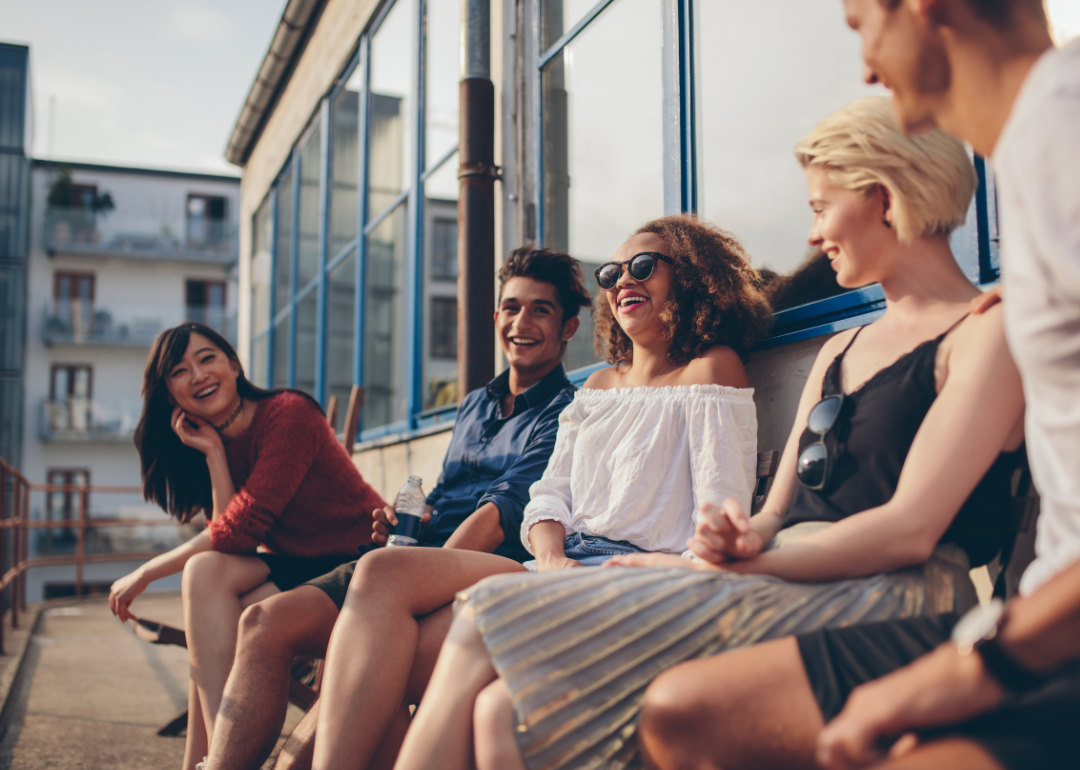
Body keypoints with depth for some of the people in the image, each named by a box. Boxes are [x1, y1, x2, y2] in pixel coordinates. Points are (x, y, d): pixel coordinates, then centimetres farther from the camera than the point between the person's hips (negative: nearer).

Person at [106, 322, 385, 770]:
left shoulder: (289, 413, -13)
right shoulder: (212, 442, 10)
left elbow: (242, 528, -19)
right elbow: (228, 532, -4)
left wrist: (145, 573, -10)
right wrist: (214, 454, -9)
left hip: (358, 563, -7)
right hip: (298, 568, 7)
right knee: (206, 571, -18)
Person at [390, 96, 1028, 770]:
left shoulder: (989, 331, 1)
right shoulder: (839, 351, 26)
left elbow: (910, 531, -11)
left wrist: (724, 566, -10)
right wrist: (741, 539, -5)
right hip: (778, 585, 7)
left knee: (487, 633, -22)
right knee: (497, 708, -19)